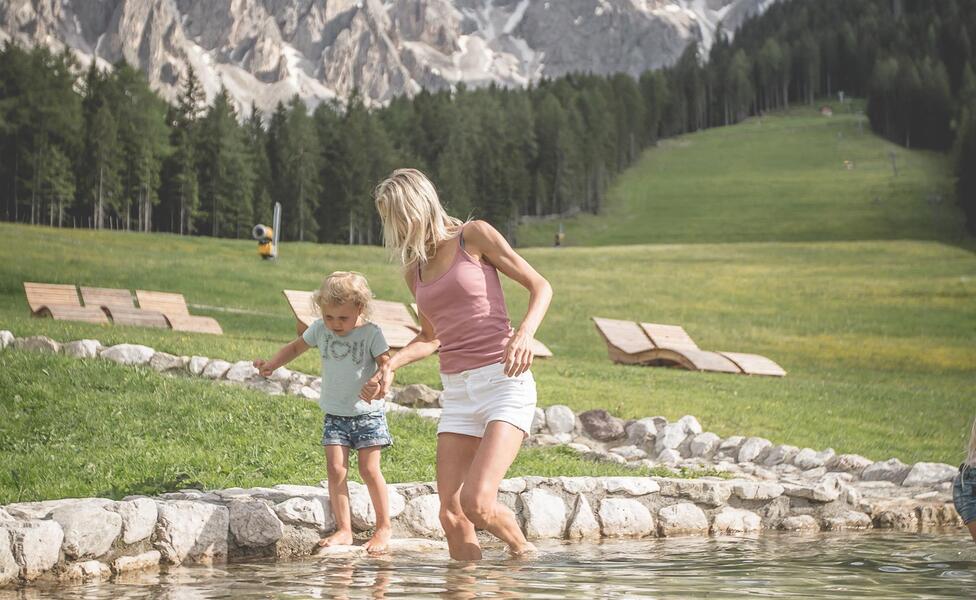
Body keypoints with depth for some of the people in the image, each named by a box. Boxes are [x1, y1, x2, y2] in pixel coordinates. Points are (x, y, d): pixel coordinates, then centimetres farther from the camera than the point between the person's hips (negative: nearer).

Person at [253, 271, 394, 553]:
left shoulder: (371, 333, -11)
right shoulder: (320, 329, 0)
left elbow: (386, 365, -15)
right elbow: (296, 347, 15)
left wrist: (376, 384, -36)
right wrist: (272, 364, 2)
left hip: (367, 413, -4)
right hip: (334, 414, 4)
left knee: (369, 469, -5)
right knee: (336, 469, -5)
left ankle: (383, 528, 9)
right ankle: (344, 530, -1)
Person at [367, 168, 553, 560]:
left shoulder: (475, 236, 0)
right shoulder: (414, 269, 16)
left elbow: (540, 286, 1)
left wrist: (524, 334, -18)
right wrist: (392, 363, 10)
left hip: (505, 383, -6)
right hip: (457, 394, 6)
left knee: (477, 502, -19)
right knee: (451, 515, -4)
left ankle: (524, 555, 8)